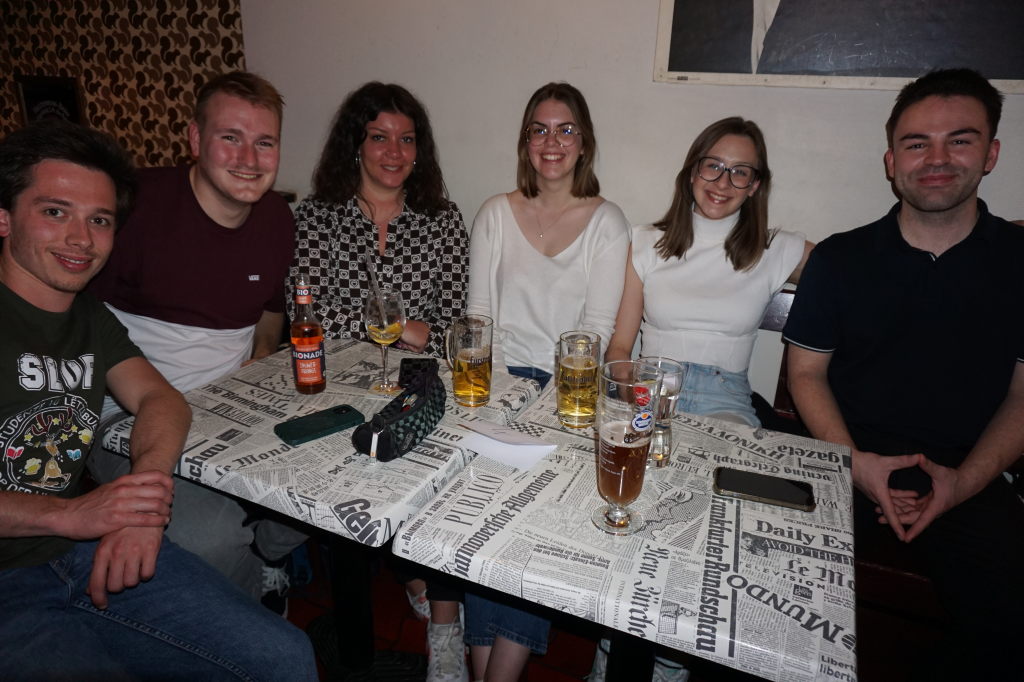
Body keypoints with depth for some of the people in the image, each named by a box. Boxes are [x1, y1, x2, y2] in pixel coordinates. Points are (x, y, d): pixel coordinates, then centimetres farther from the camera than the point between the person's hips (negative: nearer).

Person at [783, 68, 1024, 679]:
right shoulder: (839, 258, 4)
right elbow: (807, 371, 4)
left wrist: (966, 480, -9)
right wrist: (855, 462, -10)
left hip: (966, 478, 1)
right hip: (848, 464, 0)